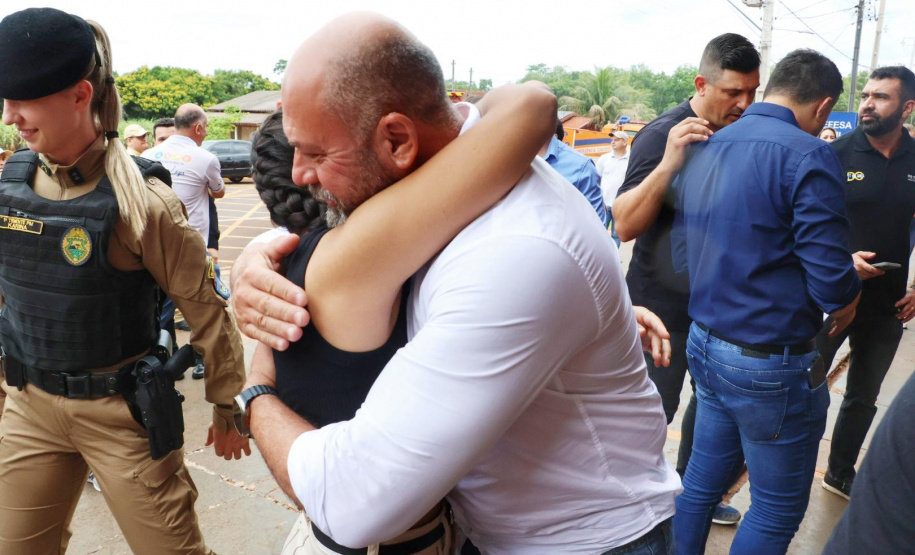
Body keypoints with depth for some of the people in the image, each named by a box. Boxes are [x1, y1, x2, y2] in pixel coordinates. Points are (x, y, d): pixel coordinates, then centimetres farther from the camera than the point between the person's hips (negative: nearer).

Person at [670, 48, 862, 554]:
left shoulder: (703, 149, 5)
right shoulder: (809, 156, -17)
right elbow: (832, 285, -19)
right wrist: (850, 289, 3)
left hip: (703, 343, 7)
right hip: (771, 365, -7)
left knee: (702, 479, 23)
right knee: (778, 511, 13)